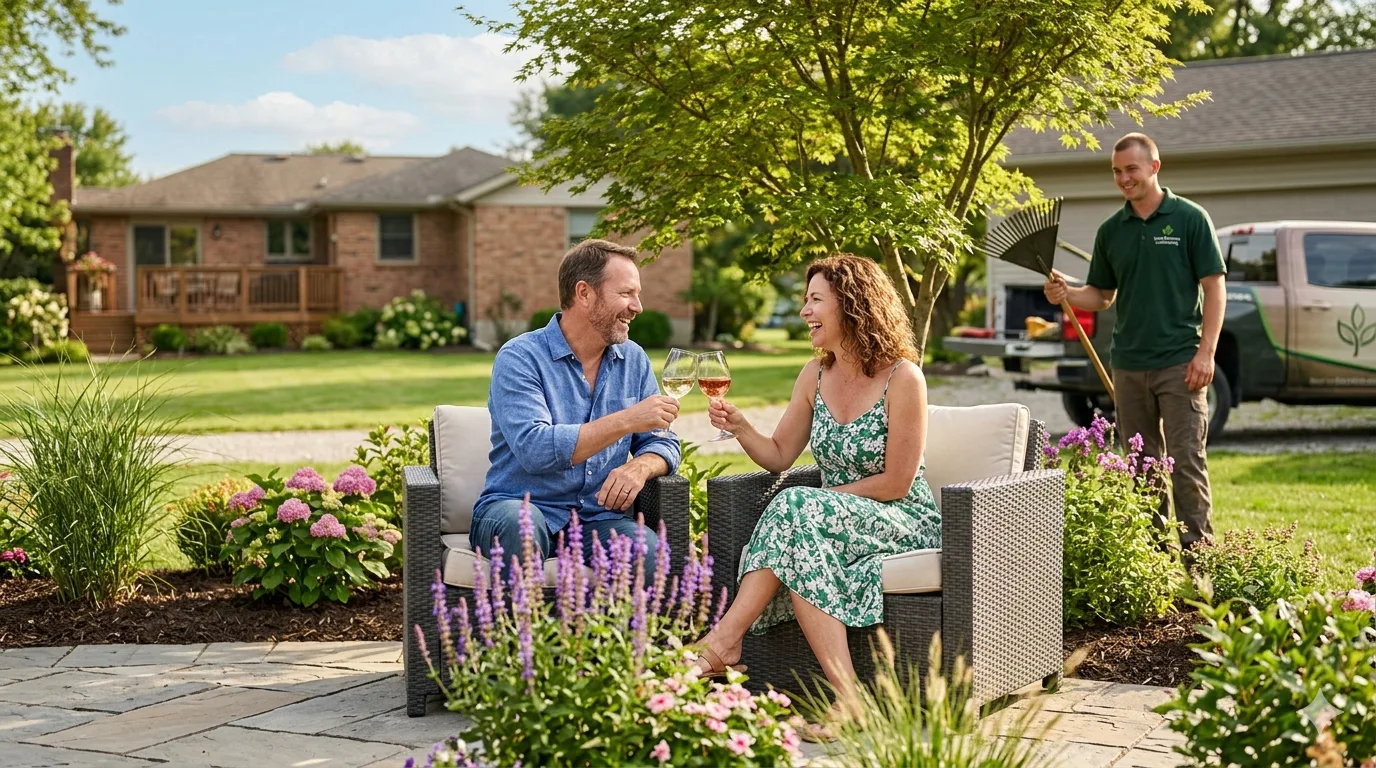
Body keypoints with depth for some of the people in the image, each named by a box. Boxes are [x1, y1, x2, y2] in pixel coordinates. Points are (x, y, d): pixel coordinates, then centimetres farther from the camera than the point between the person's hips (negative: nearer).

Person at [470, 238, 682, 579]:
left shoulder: (634, 360, 12)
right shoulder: (520, 358, -8)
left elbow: (662, 443, 13)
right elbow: (533, 450, -22)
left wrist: (639, 467, -12)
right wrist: (628, 421, -22)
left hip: (599, 517, 4)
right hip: (521, 508, -3)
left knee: (651, 555, -29)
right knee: (519, 522, -39)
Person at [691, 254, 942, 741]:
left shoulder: (902, 377, -12)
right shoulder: (815, 376, 9)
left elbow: (896, 483, -12)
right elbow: (779, 456, 11)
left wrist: (824, 498, -10)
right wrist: (740, 427, -7)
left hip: (905, 524, -6)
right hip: (835, 519, 6)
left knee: (796, 508, -33)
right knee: (802, 549, -32)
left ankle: (724, 639, -33)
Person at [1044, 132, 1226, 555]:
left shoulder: (1189, 218, -2)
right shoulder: (1111, 230, 11)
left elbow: (1214, 287, -3)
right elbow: (1102, 296, 16)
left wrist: (1206, 351, -12)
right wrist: (1066, 293, -6)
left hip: (1179, 362, -5)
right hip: (1128, 364, 5)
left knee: (1186, 457, -7)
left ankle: (1198, 550, -2)